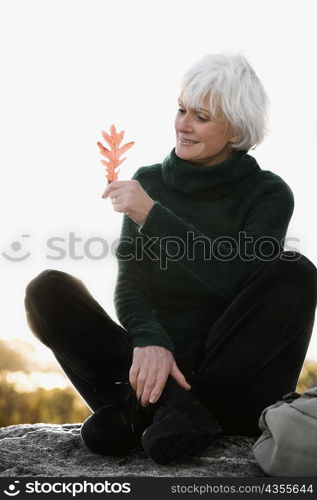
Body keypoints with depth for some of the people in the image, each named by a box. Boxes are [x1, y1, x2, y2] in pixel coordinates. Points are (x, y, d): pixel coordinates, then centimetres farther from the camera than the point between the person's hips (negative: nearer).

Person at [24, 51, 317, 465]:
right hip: (156, 365, 2)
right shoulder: (149, 182, 8)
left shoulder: (268, 193, 0)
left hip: (232, 376, -1)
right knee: (48, 289, -15)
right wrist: (149, 341, -23)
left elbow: (239, 276, -18)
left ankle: (138, 408, -27)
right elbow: (129, 283, -2)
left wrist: (153, 216, -22)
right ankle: (165, 406, -28)